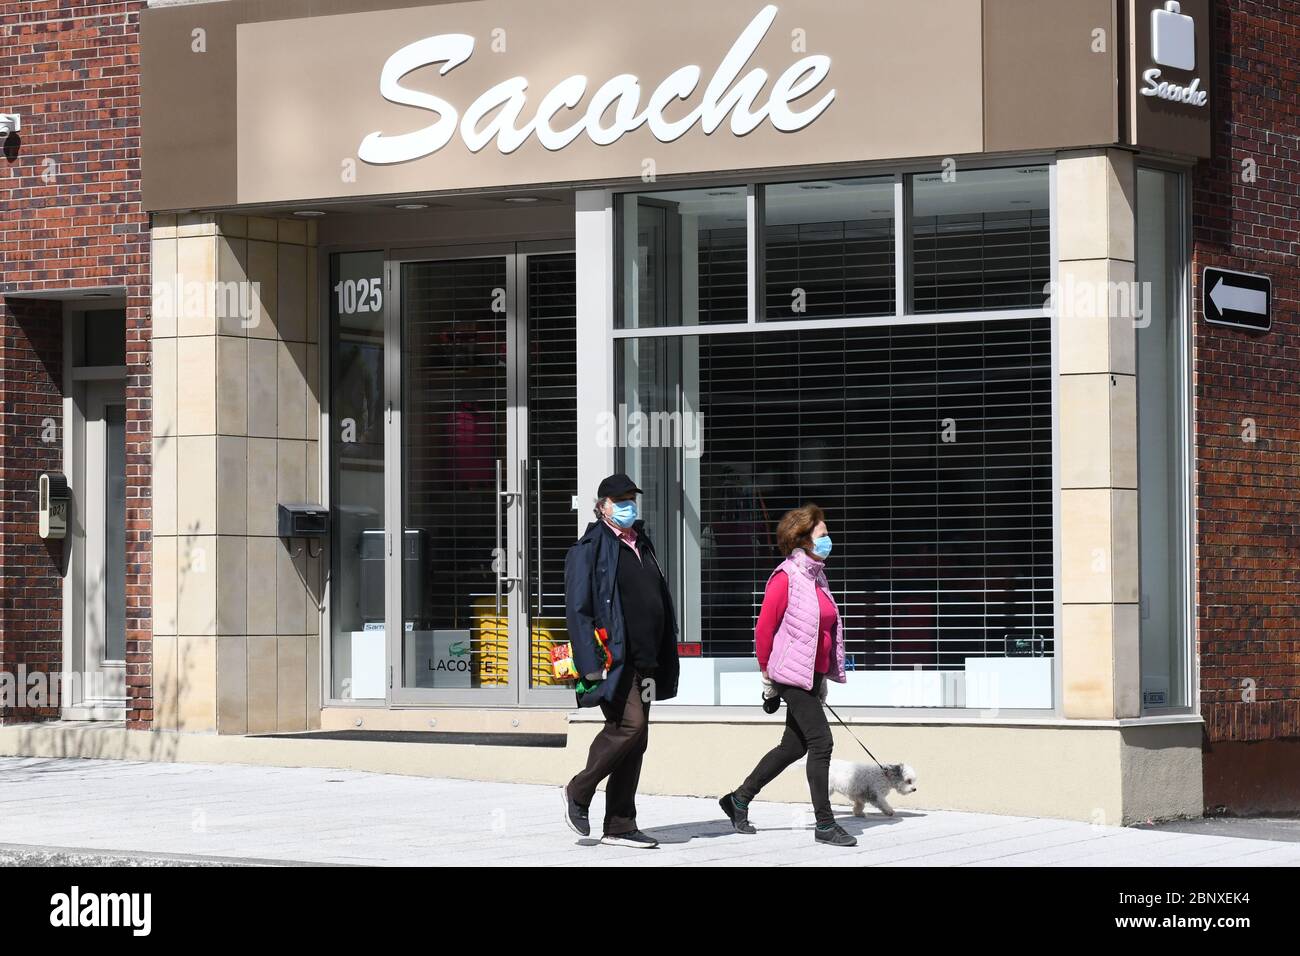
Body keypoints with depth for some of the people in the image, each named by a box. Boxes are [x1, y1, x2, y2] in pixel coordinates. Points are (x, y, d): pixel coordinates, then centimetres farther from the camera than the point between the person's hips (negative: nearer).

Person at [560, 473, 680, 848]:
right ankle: (579, 791, 1)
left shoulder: (642, 546, 19)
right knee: (629, 723, -19)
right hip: (613, 658, -8)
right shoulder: (588, 550, -5)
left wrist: (664, 660, 18)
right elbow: (577, 608, -11)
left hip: (643, 661, 8)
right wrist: (592, 662, -19)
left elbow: (661, 605, 24)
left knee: (634, 740, 7)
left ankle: (619, 826, 11)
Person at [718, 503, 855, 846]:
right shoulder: (786, 578, -12)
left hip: (813, 675, 9)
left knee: (795, 745, 14)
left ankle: (739, 799, 27)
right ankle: (824, 824, -6)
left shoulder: (817, 577, 14)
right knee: (821, 741, -11)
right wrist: (767, 673, -6)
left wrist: (824, 677, 19)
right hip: (793, 676, -9)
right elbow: (764, 627, -11)